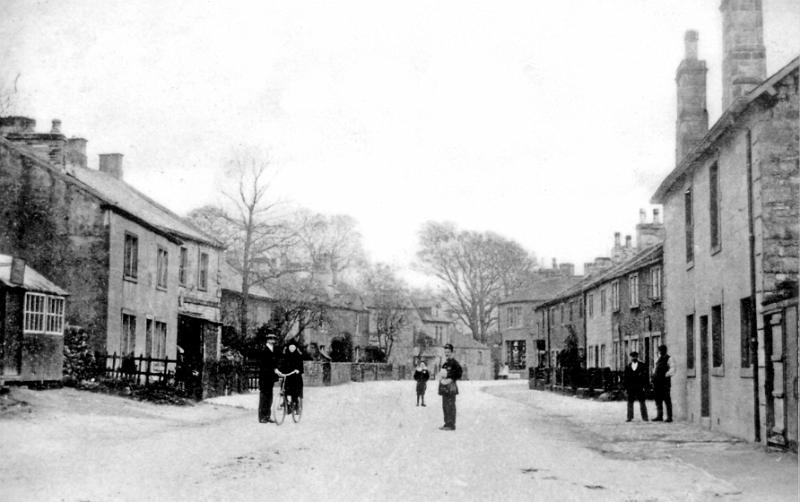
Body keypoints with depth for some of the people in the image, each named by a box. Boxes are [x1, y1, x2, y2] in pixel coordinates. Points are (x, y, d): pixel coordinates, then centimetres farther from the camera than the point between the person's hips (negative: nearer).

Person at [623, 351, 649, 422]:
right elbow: (624, 377, 8)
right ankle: (630, 417, 9)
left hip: (640, 388, -2)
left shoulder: (642, 366, 3)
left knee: (642, 402, -1)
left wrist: (644, 387, -8)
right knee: (630, 402, 3)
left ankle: (644, 418, 3)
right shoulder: (628, 367, 9)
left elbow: (645, 376, 0)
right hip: (630, 388, 2)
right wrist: (625, 387, 1)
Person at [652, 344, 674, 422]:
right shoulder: (658, 359, 18)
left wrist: (666, 375, -17)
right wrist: (654, 376, 13)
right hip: (657, 382, 7)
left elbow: (672, 369, -14)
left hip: (664, 382, -7)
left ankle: (669, 417, -2)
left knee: (667, 400, -4)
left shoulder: (668, 359, -4)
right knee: (658, 399, 9)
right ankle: (659, 416, 15)